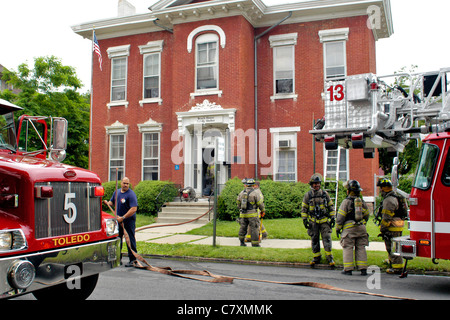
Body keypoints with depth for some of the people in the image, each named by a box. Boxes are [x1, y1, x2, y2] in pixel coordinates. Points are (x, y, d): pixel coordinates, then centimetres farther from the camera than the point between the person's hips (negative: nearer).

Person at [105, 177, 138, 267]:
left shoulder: (131, 194, -14)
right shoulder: (117, 192, 9)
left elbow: (134, 209, -22)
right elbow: (112, 202, 23)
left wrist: (123, 218, -24)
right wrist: (107, 203, -2)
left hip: (128, 220, -7)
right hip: (118, 220, 7)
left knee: (130, 240, -4)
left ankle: (133, 260, 2)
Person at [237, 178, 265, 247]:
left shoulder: (241, 193, 6)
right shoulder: (255, 193, -10)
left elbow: (238, 203, 14)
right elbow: (260, 203, -7)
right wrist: (263, 211, 9)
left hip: (243, 214, 5)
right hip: (252, 214, -5)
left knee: (243, 227, 18)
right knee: (254, 228, 1)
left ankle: (242, 241, 25)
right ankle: (255, 244, 3)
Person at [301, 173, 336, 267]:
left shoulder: (325, 193, 4)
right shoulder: (308, 195, 2)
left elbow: (331, 206, 10)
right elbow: (304, 208, 6)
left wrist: (332, 217, 5)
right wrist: (305, 219, -1)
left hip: (324, 221, 0)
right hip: (313, 221, 0)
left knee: (327, 239, -5)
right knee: (314, 240, 6)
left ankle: (329, 258, 4)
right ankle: (316, 258, 17)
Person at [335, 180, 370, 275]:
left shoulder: (346, 201, -8)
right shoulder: (362, 202, 10)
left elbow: (340, 217, -9)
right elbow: (366, 215, 18)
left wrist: (338, 228, 0)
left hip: (349, 228, -5)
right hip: (361, 228, 5)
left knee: (348, 248, 0)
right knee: (361, 248, 8)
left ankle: (348, 269, 0)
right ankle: (363, 269, 7)